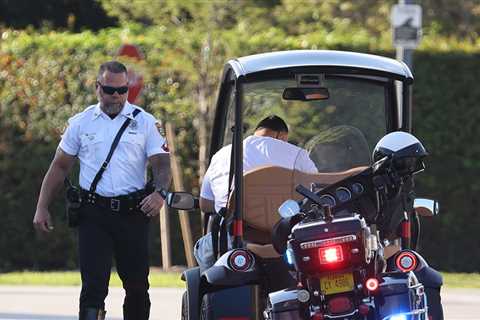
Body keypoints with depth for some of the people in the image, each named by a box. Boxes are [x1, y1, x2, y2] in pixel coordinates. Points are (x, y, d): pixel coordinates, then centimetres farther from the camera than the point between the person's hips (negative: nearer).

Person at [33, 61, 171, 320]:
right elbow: (59, 167, 13)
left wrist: (160, 192, -20)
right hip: (94, 214, -1)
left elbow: (161, 163, 1)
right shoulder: (81, 123, 8)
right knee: (93, 284, -11)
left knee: (137, 285, 7)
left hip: (132, 212, 1)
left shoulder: (144, 122, 6)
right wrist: (42, 208, 6)